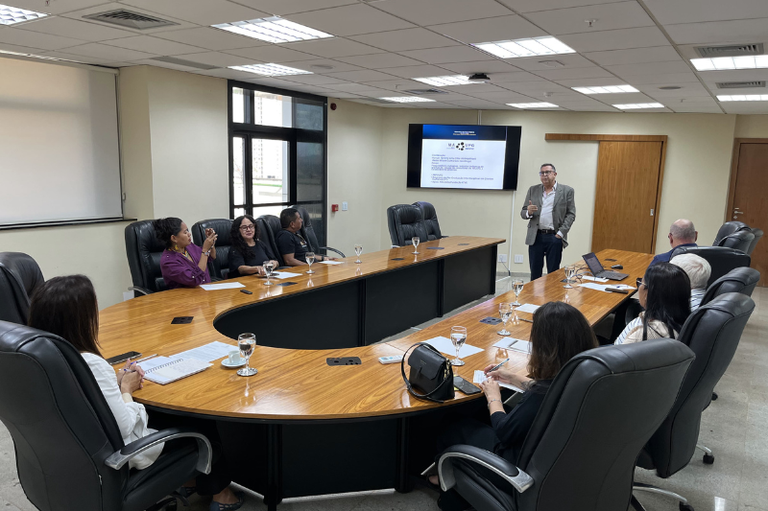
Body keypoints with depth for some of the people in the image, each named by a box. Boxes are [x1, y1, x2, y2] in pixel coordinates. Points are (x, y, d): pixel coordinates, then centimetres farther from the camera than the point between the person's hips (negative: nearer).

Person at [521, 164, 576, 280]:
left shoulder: (567, 191, 4)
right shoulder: (533, 190, 11)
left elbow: (571, 214, 2)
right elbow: (523, 213, 11)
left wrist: (561, 233, -9)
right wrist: (528, 212, -13)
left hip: (555, 237, -2)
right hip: (535, 237, 2)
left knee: (553, 273, 3)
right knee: (535, 272, 5)